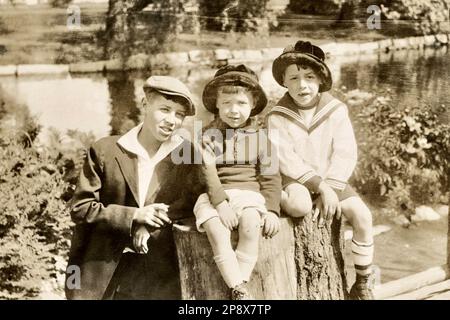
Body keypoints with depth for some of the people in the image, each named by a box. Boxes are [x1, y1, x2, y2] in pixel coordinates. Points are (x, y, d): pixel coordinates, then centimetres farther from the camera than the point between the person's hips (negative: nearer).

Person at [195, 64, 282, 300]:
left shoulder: (259, 137, 10)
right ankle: (240, 291, -24)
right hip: (215, 195, 0)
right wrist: (220, 202, -18)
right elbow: (206, 173, -5)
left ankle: (237, 287, -20)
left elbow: (271, 177, 7)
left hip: (249, 192, 1)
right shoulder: (209, 135, 6)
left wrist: (272, 210, -5)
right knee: (216, 231, -29)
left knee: (251, 227, -30)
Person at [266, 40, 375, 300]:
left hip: (332, 181, 3)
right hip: (296, 181, -3)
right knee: (299, 206, -38)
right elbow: (286, 159, -16)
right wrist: (320, 187, -24)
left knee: (363, 215, -18)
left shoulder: (336, 110, -3)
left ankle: (362, 283, -1)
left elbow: (345, 154, -8)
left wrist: (330, 189, -20)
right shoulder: (278, 116, -7)